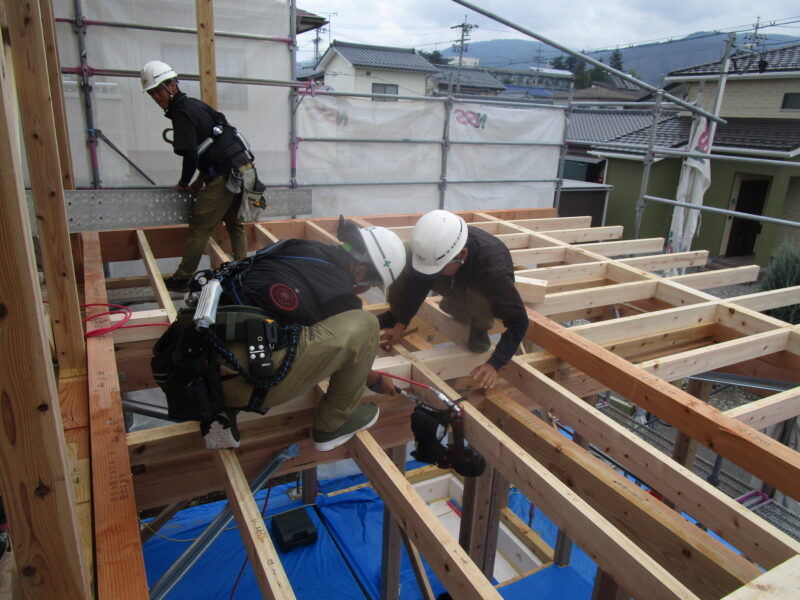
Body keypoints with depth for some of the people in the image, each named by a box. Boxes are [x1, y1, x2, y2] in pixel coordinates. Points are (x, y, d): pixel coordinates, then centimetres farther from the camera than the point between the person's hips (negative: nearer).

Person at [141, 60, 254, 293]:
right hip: (242, 169, 9)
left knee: (200, 227, -3)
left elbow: (190, 154, -14)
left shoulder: (181, 112, -9)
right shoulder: (194, 105, 20)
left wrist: (183, 183, 2)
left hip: (226, 175, -9)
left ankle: (182, 279, 4)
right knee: (234, 224, 16)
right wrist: (199, 181, 21)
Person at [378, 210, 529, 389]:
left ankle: (480, 328, -5)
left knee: (480, 301, -40)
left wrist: (494, 364, -41)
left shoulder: (493, 269, -43)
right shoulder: (436, 248, -32)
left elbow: (518, 322, -36)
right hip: (457, 282, 3)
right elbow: (417, 285, -16)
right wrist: (400, 324, -21)